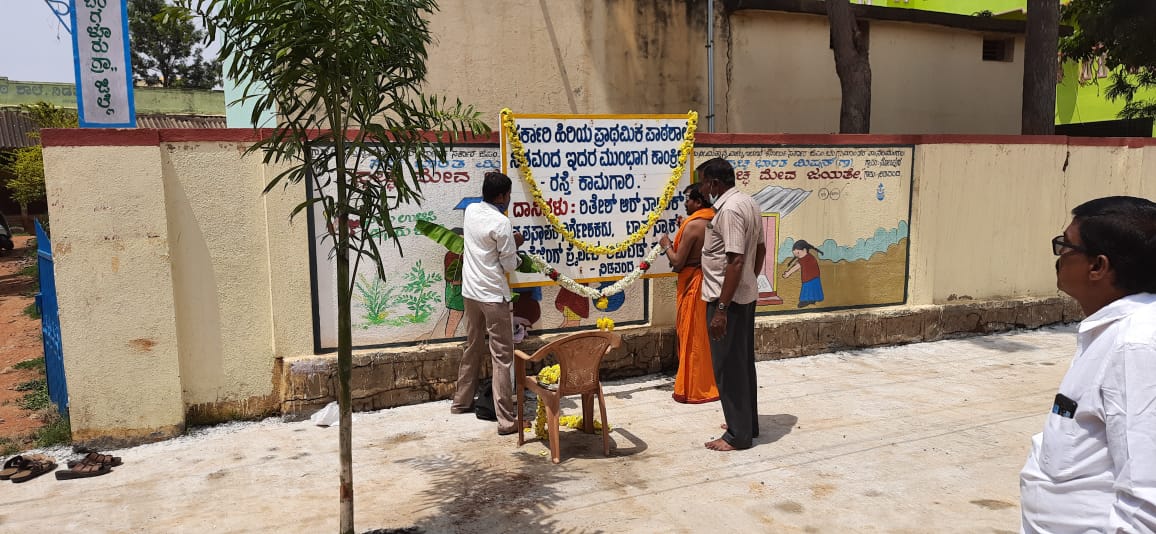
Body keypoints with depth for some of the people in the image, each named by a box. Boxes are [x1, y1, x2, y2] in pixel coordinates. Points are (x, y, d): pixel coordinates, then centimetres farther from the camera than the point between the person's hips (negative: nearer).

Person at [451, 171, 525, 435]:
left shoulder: (470, 210, 5)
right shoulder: (501, 223, -18)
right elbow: (510, 266, -11)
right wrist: (515, 245, 5)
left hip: (470, 291, 8)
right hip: (493, 295, -8)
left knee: (473, 347, 22)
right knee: (502, 356, -4)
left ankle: (461, 401, 34)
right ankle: (506, 420, -3)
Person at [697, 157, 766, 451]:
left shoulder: (729, 210, -21)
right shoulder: (748, 202, 10)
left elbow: (735, 261, -26)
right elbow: (760, 250, 16)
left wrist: (721, 309, -25)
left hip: (729, 299, -10)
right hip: (746, 295, 10)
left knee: (728, 366, 0)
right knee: (743, 361, 18)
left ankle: (738, 435, 9)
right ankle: (748, 424, 29)